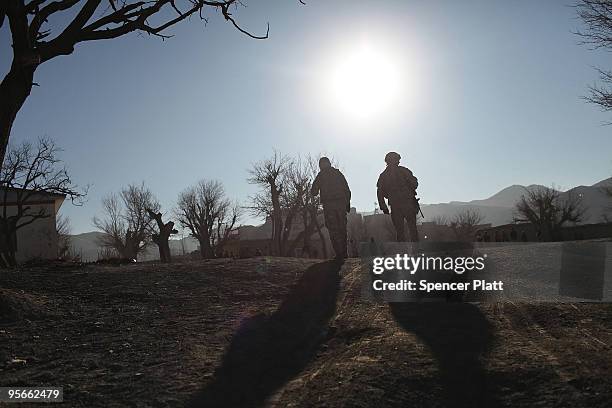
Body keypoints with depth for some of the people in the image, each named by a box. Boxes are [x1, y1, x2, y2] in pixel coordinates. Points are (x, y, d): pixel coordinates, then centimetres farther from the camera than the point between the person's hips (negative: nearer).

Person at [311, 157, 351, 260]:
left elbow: (314, 192, 3)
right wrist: (348, 204, 16)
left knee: (333, 230, -2)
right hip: (341, 204, 3)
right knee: (342, 228, 10)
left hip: (328, 205, -3)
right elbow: (347, 190, 11)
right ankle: (344, 253, 10)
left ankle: (339, 254, -7)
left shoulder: (320, 175, 3)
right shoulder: (338, 173, 13)